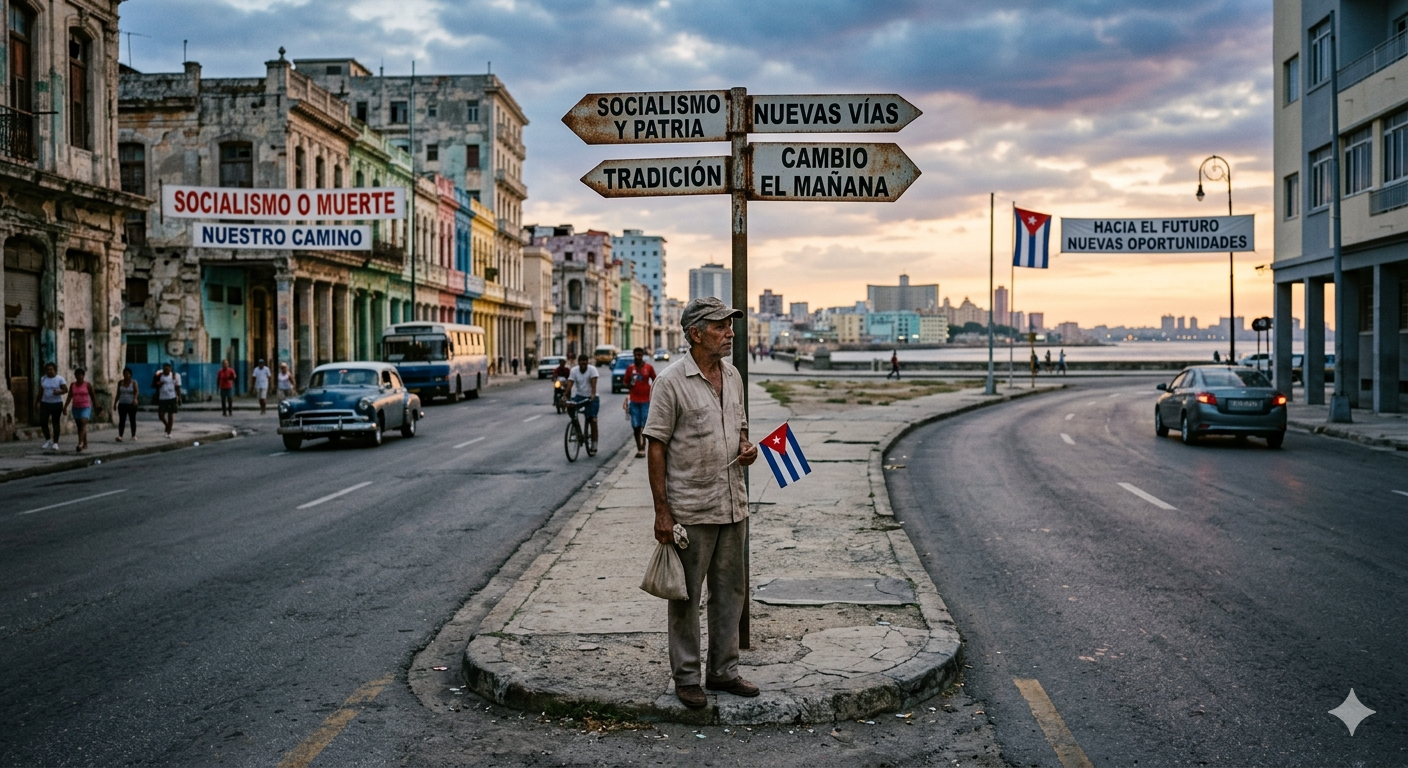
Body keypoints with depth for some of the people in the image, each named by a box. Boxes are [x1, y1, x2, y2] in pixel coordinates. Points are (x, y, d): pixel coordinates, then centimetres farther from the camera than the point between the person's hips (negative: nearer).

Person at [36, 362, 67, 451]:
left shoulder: (60, 379, -4)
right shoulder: (42, 379, 7)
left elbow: (66, 390, -6)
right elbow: (41, 392, 11)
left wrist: (59, 392, -26)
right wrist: (38, 402, 11)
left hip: (57, 404, -3)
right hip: (45, 403, 3)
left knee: (56, 423, 1)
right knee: (42, 421, -7)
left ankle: (55, 442, 5)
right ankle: (48, 439, 12)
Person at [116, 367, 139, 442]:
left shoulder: (134, 382, -2)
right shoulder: (120, 383, 8)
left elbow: (136, 391, -15)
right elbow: (118, 394, 14)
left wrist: (135, 399, -33)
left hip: (131, 404, -2)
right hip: (122, 404, 2)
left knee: (132, 420, 6)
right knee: (121, 420, -6)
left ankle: (134, 435, 15)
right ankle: (120, 436, -15)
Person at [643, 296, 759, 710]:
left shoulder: (733, 375, 8)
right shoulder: (672, 381, -12)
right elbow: (656, 446, -11)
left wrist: (746, 447, -1)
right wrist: (661, 511, -14)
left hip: (732, 505, 7)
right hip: (690, 510, -7)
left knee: (730, 592, 14)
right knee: (686, 596, 4)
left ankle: (723, 670, 27)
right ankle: (686, 678, 16)